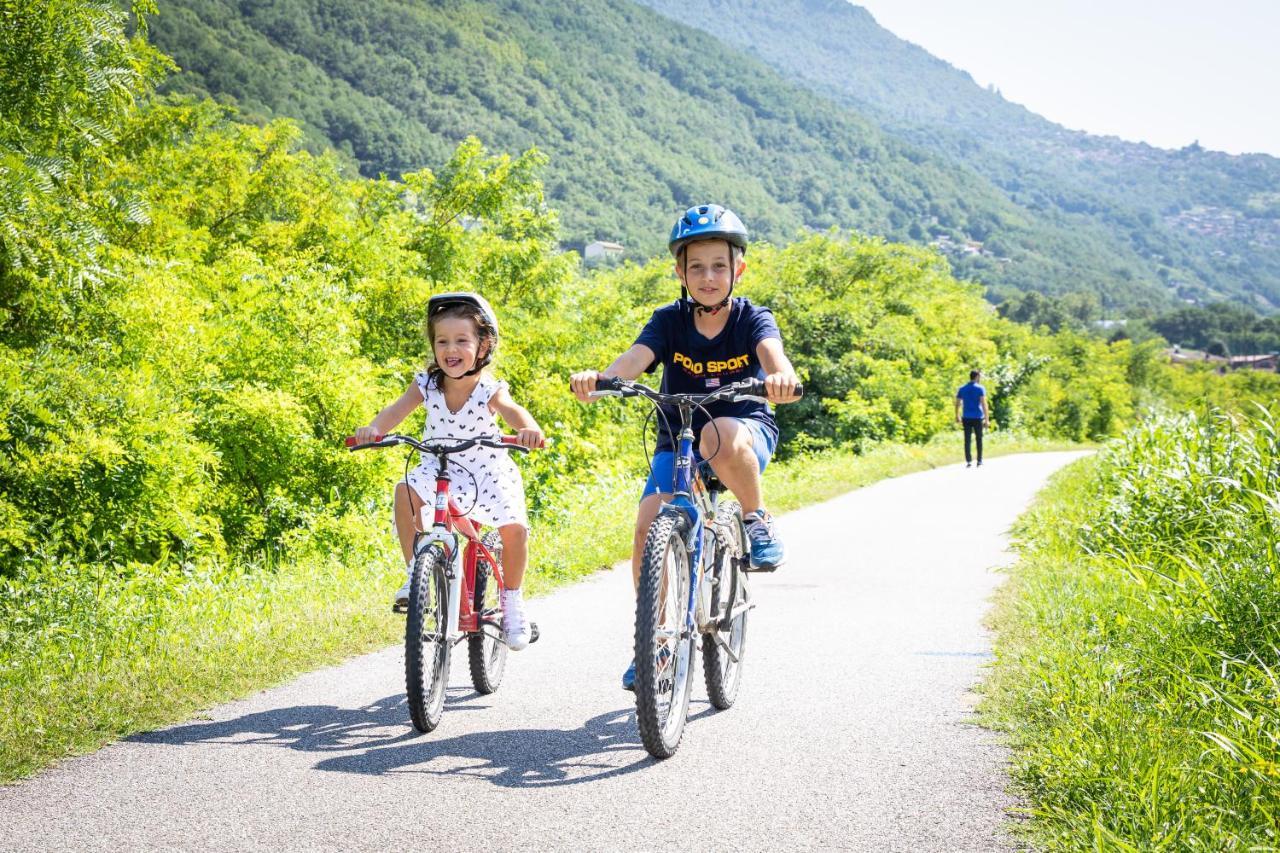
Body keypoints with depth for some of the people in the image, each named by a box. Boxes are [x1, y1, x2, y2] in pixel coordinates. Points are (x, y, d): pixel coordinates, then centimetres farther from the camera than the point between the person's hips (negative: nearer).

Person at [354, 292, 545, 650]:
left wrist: (529, 429, -62)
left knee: (514, 528, -21)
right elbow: (397, 409, -25)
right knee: (407, 491, -29)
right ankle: (415, 574, -15)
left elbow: (512, 411, -38)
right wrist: (373, 429, -47)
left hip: (487, 471, -1)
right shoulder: (427, 384, -12)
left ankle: (512, 601, 5)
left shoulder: (489, 389, -19)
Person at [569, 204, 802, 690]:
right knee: (649, 524, -20)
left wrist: (781, 376, -56)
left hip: (747, 434, -2)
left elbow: (771, 351, -31)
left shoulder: (751, 319, -9)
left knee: (721, 435, -40)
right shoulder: (669, 321, -6)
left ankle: (758, 521, -13)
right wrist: (598, 379, -47)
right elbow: (636, 358, -24)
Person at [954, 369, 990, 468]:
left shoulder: (962, 389, 7)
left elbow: (957, 404, 8)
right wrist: (987, 419, -13)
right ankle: (979, 461, 11)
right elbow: (983, 404, -13)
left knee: (967, 440, 3)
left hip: (966, 418, 2)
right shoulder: (980, 389, -5)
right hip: (978, 418, -2)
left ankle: (968, 461, -2)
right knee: (979, 439, 9)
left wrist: (957, 416, 21)